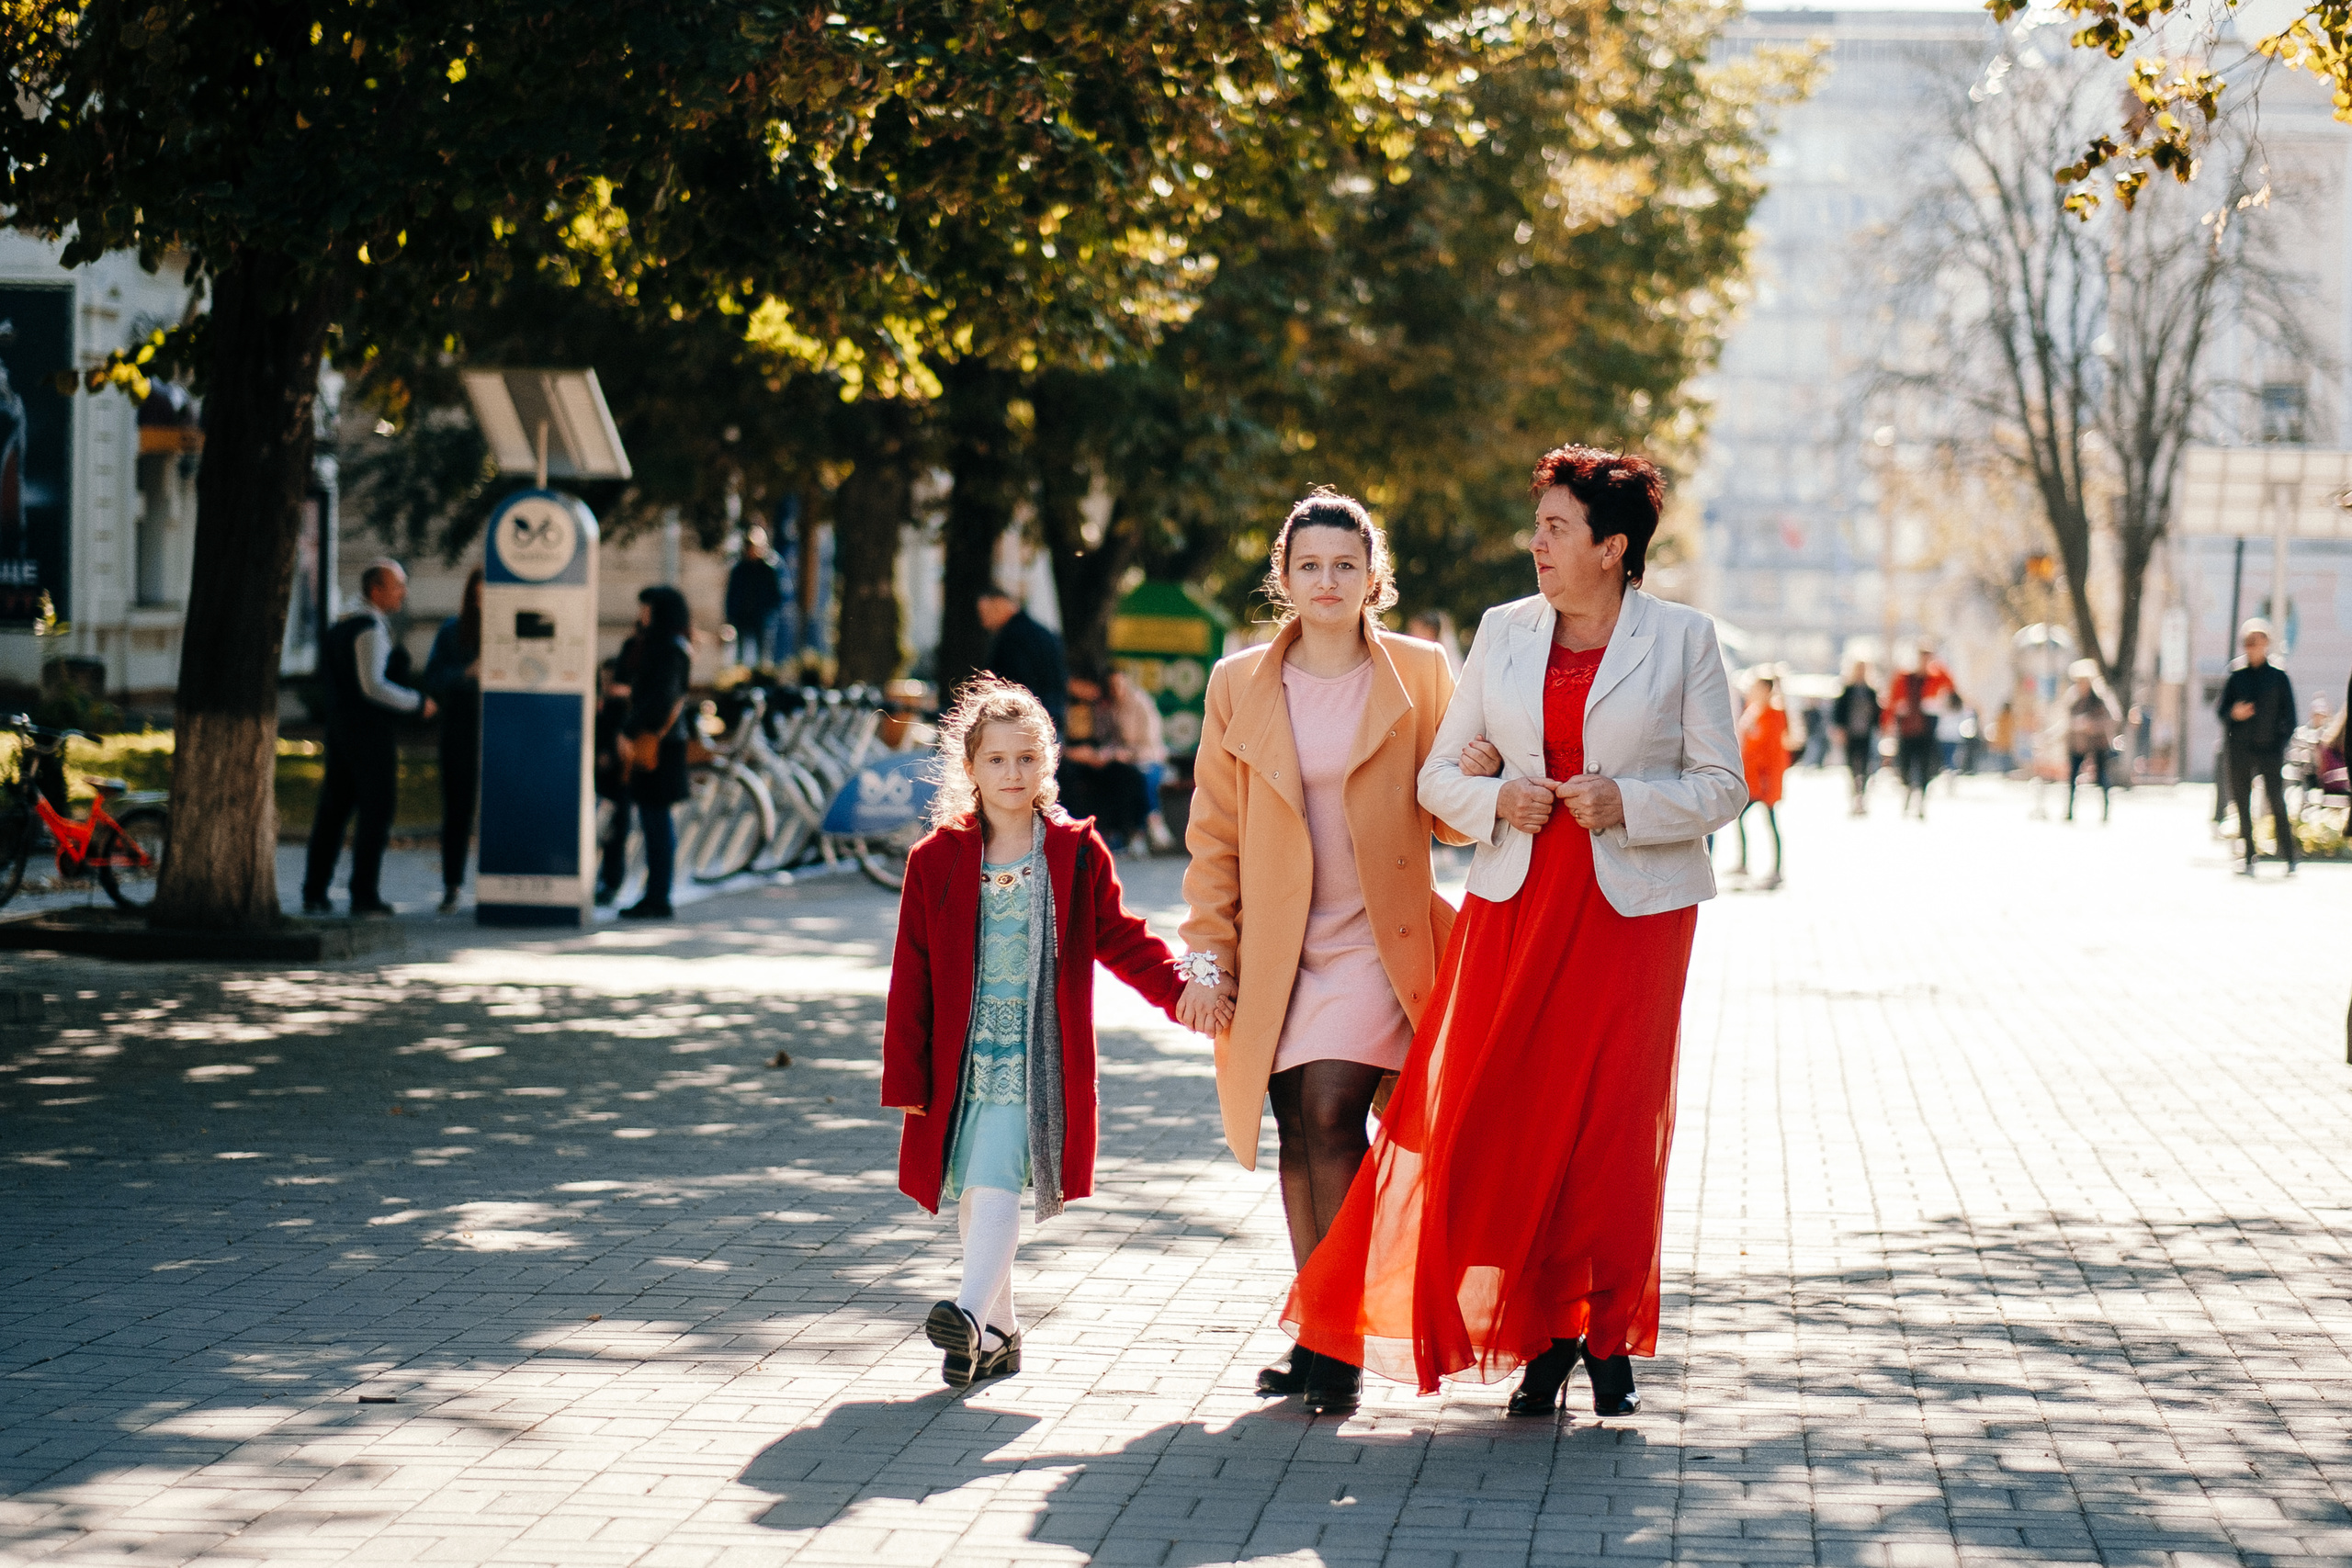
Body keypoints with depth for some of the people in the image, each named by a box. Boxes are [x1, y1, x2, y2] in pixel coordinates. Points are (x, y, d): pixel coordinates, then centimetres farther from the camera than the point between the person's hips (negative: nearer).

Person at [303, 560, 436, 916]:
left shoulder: (340, 628, 16)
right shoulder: (372, 629, -14)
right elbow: (372, 685, -23)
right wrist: (418, 703, -14)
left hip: (339, 727, 9)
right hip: (372, 732, -9)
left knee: (334, 810, 9)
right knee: (377, 811, -4)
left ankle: (314, 894, 9)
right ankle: (364, 894, -6)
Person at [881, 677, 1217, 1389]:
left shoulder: (1078, 854, 3)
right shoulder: (936, 860, 3)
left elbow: (1119, 938, 10)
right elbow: (912, 975, 4)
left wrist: (1182, 989, -5)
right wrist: (905, 1076, 1)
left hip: (1037, 1056, -2)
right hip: (961, 1057, 3)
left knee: (996, 1183, -18)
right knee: (973, 1195, 8)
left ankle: (971, 1316, -29)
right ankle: (998, 1334, 20)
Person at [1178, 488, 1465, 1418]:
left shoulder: (1420, 676, 3)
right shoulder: (1239, 686, 6)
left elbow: (1449, 814, 8)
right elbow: (1213, 833, 9)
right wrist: (1210, 953, 3)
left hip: (1379, 939, -3)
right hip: (1277, 952, 3)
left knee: (1332, 1115, -16)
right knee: (1297, 1134, 3)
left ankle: (1337, 1341, -10)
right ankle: (1316, 1336, 14)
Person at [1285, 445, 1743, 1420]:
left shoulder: (1682, 639, 0)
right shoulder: (1503, 633, 10)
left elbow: (1721, 785, 0)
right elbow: (1441, 773, 11)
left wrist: (1628, 804, -15)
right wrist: (1496, 799, -9)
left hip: (1634, 909, -3)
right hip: (1516, 905, 3)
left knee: (1615, 1120, -1)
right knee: (1511, 1119, -1)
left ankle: (1609, 1339, 13)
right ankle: (1544, 1333, 13)